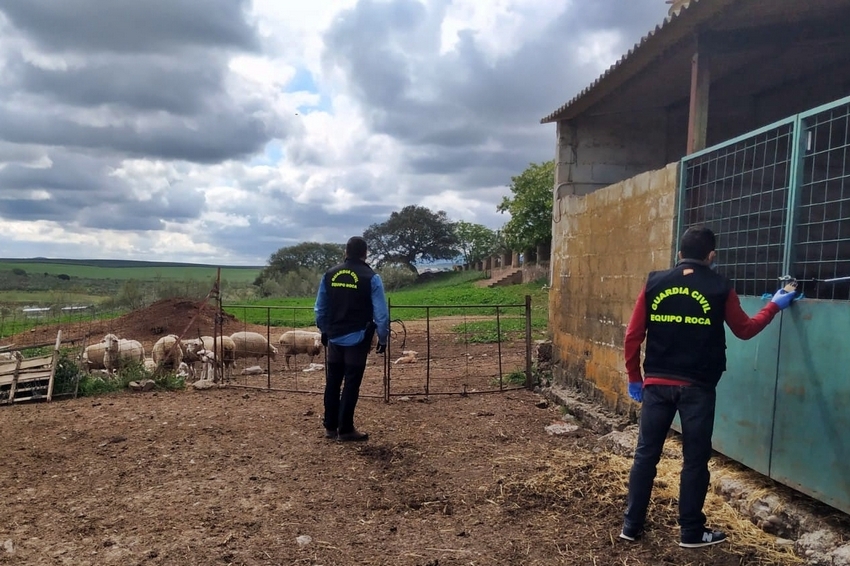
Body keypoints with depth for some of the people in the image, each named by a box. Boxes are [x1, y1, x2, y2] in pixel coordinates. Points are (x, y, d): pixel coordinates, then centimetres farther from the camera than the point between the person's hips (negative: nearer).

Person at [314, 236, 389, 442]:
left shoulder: (329, 275, 3)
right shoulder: (371, 278, -10)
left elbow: (320, 308, 10)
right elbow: (381, 313, -10)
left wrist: (324, 331, 22)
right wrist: (383, 338, 0)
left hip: (334, 338, 4)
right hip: (358, 339, -4)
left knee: (333, 382, 13)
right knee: (351, 384, 2)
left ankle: (330, 426, 21)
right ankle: (345, 429, 7)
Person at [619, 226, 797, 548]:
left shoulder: (654, 283, 0)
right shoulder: (720, 289, -3)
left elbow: (633, 336, -1)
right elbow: (745, 330, 13)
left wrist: (634, 378, 10)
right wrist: (775, 305, 29)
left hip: (657, 383, 2)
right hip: (697, 387, -2)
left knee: (646, 454, 10)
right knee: (695, 459, 10)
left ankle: (632, 525, 18)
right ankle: (691, 532, 21)